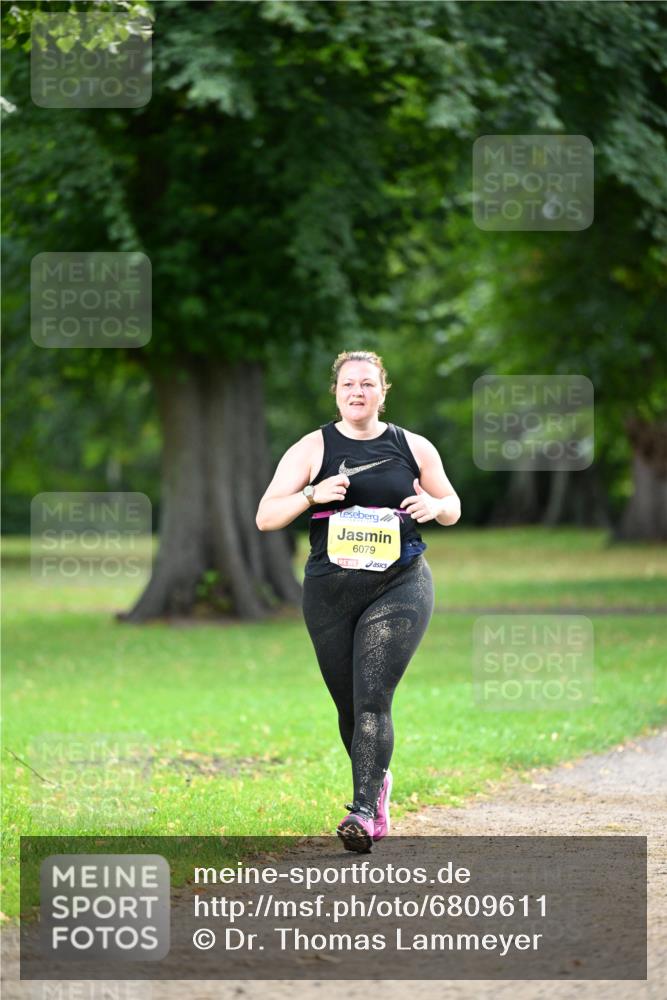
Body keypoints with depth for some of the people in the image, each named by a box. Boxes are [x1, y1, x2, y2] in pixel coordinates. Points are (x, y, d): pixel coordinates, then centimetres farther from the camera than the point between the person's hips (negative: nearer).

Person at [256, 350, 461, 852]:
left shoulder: (413, 448, 6)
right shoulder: (312, 449, 2)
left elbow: (453, 509, 18)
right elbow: (265, 516, -2)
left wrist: (434, 505, -6)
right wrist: (312, 495, -19)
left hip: (399, 586, -2)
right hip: (330, 589, 2)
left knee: (373, 699, -16)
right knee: (349, 706, 9)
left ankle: (365, 812, -21)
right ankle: (378, 781, 36)